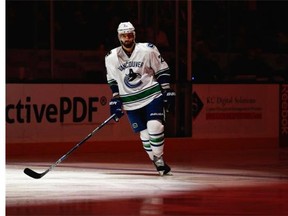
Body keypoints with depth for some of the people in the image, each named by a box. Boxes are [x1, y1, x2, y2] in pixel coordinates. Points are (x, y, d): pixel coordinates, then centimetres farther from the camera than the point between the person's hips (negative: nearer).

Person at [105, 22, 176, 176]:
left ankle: (158, 158, -4)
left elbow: (162, 71, 0)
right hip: (130, 102, 2)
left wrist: (167, 92, -2)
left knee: (155, 127, -20)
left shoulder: (148, 50, -8)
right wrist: (115, 100, 7)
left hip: (152, 95, -2)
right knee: (144, 134, 0)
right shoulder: (111, 58, -1)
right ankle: (158, 164, 11)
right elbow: (113, 81, 12)